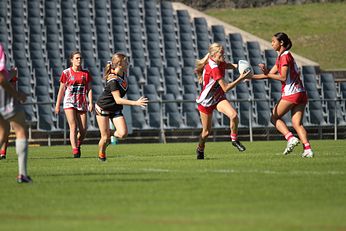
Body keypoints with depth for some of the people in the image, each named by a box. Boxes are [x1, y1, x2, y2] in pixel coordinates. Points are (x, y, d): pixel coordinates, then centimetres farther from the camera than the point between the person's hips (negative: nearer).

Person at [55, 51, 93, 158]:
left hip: (82, 104, 3)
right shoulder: (66, 73, 1)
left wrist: (90, 103, -7)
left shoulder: (86, 73, 7)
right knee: (73, 127, -14)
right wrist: (57, 105, 6)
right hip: (69, 103, -3)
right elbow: (61, 90, 6)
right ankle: (75, 151, -15)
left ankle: (78, 146, 27)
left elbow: (89, 89, 5)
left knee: (83, 130, -1)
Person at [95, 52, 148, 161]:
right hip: (103, 109, -6)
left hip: (116, 109, 6)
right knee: (105, 137, -2)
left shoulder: (123, 74, -6)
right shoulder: (113, 80, -29)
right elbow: (118, 100, -32)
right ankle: (101, 154, 25)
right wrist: (136, 103, -36)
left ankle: (113, 136, 21)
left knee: (123, 133, -12)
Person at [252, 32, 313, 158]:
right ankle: (307, 149, -13)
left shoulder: (285, 56, -8)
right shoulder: (281, 57, 21)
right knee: (297, 124, 1)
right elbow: (271, 74, 21)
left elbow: (283, 77, -15)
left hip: (291, 93, -9)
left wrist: (267, 74, -12)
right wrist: (252, 77, 18)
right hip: (301, 94, 9)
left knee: (275, 117, 5)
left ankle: (291, 138, -11)